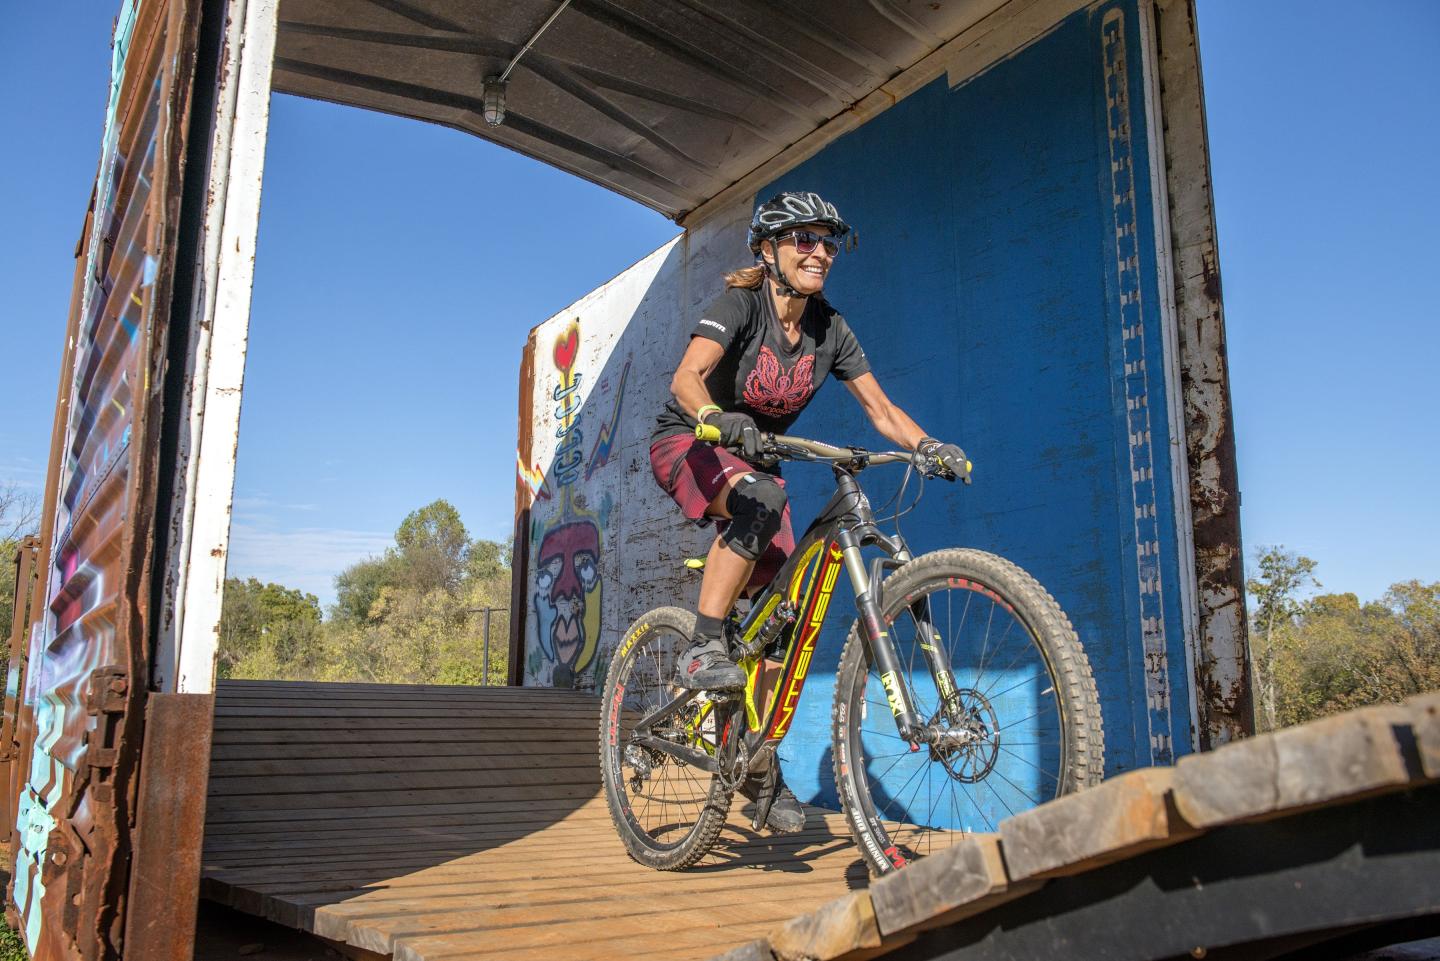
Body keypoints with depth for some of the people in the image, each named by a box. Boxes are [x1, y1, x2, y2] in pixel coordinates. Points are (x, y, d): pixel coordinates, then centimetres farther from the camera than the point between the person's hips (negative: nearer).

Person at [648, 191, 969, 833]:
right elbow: (686, 377, -34)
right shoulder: (740, 304, -18)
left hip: (756, 459, 5)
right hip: (687, 445, -5)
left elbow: (880, 408, -6)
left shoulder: (830, 329, -3)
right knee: (763, 499, -40)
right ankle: (701, 650, -31)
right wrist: (720, 419, -55)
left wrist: (929, 446, -24)